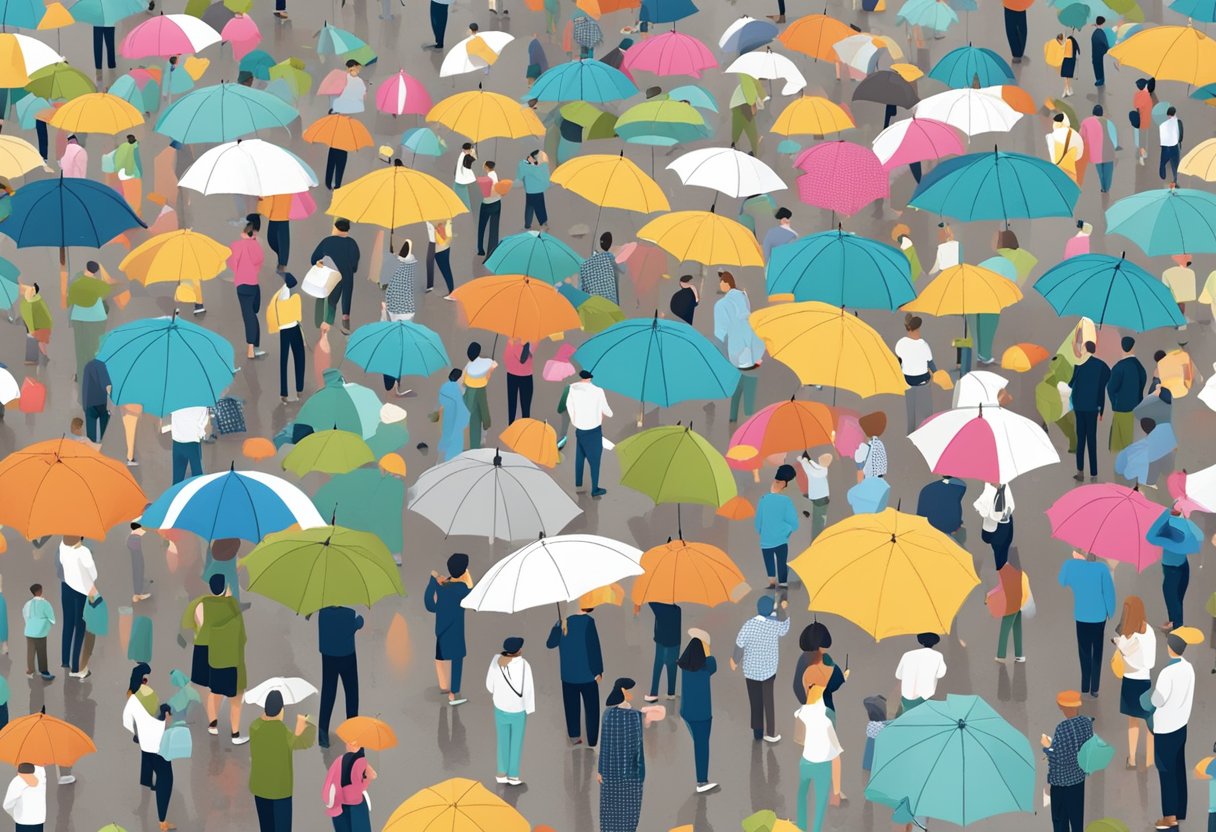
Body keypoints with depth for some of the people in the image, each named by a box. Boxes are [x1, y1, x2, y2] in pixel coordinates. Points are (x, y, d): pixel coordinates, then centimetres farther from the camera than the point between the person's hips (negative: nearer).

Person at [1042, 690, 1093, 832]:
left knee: (1060, 817, 10)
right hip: (1079, 776, 6)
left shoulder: (1062, 729, -27)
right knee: (1076, 814, 19)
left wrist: (1047, 746, -7)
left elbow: (1058, 758, -25)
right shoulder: (1087, 723, -7)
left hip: (1061, 779, -6)